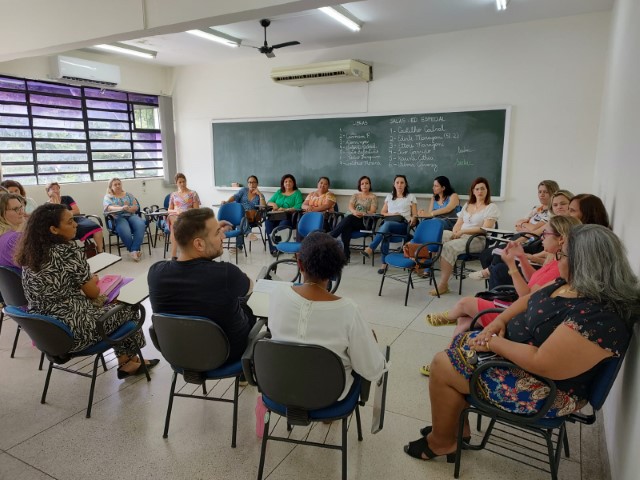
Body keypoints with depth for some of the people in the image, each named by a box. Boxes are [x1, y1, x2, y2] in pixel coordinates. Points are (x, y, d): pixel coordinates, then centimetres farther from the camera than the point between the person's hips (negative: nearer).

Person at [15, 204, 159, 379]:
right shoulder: (67, 252, -22)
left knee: (108, 303, 25)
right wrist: (92, 280, 10)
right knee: (129, 306, 13)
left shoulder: (29, 253, 2)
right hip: (74, 332, -8)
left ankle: (125, 362, 29)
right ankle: (128, 361, 34)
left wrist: (87, 280, 11)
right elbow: (93, 293, -10)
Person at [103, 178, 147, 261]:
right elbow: (108, 208, -8)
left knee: (141, 225, -33)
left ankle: (134, 250, -36)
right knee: (125, 231, -38)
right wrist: (121, 208, -28)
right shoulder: (108, 197, 14)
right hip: (118, 218, -3)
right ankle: (135, 251, -23)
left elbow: (136, 207, 9)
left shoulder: (128, 195, 22)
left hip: (131, 215, 3)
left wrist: (128, 208, -15)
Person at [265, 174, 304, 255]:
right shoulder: (279, 192, 24)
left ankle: (277, 248, -25)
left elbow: (299, 206, -8)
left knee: (283, 224, -37)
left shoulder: (297, 193, 9)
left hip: (289, 217, -3)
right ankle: (273, 248, -28)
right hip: (275, 216, 4)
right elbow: (268, 202, 21)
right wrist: (273, 204, -3)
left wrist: (285, 209, -18)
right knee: (268, 223, -29)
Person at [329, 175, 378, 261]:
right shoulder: (355, 195, 24)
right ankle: (345, 255, -38)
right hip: (351, 219, 3)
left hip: (364, 221, -3)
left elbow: (372, 211, -1)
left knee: (349, 218, -36)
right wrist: (354, 212, -20)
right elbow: (350, 206, 5)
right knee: (346, 227, -35)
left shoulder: (373, 197, 13)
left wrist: (362, 214, -23)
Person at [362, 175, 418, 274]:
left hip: (403, 225, -2)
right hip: (389, 222, 3)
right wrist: (392, 214, 2)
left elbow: (415, 215, 10)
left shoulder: (411, 197, 16)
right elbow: (382, 212, 22)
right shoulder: (389, 196, 24)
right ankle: (384, 263, -34)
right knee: (385, 233, -36)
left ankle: (370, 249, -47)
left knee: (387, 224, -37)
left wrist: (413, 219, -14)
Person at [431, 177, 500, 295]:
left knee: (449, 246, -34)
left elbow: (485, 229, -10)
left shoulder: (491, 207, 3)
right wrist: (455, 233, -6)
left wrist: (463, 231, -16)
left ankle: (443, 285, -32)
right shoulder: (467, 205, 22)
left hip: (478, 240, -6)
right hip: (461, 236, 6)